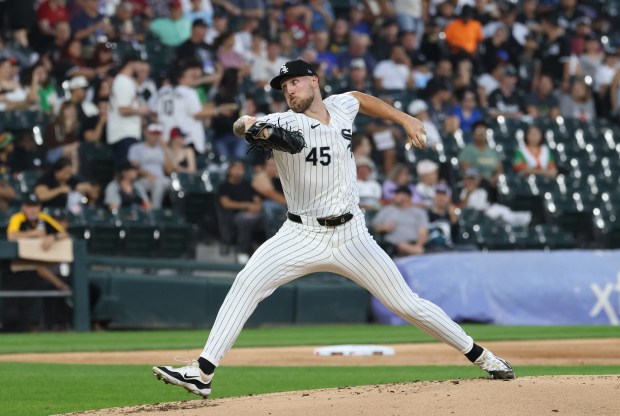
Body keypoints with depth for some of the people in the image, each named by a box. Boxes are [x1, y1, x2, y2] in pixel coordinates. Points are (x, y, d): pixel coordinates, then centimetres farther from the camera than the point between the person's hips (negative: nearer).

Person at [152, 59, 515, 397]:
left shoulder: (341, 107, 3)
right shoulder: (285, 123, -9)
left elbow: (362, 98, 27)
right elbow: (250, 125, -30)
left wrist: (404, 119, 21)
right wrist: (247, 126, -52)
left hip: (350, 236, 2)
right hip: (302, 236, -2)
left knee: (406, 303, 3)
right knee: (247, 284, -20)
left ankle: (479, 355, 19)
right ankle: (202, 373, -21)